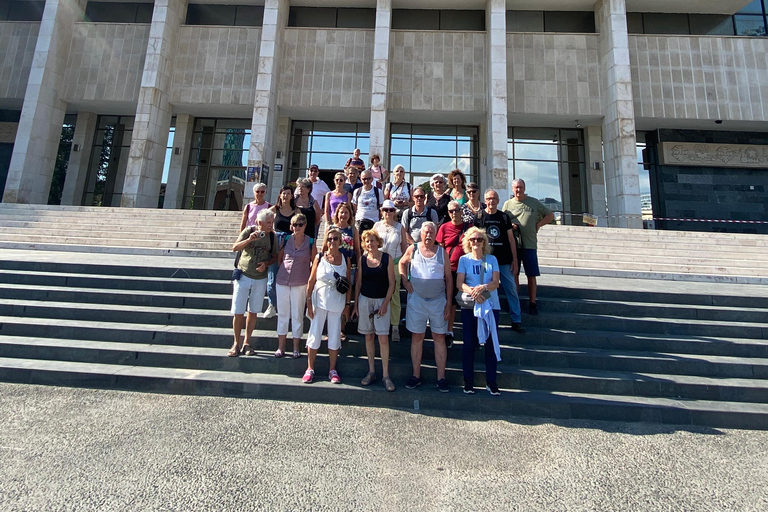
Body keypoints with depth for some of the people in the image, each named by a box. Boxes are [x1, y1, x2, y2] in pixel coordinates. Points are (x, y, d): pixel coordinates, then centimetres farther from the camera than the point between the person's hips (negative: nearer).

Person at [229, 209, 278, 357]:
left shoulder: (272, 236, 0)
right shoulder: (249, 231, -6)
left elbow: (275, 257, 6)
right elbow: (235, 248, -13)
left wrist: (266, 264, -14)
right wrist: (249, 239, -28)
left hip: (260, 279, 2)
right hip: (243, 276, -2)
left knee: (253, 312, 10)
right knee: (238, 312, 1)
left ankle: (247, 343, 24)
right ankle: (236, 343, 17)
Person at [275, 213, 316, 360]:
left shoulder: (311, 242, -2)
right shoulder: (286, 240, 3)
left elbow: (315, 262, 4)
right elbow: (279, 258, 12)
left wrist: (307, 276, 1)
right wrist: (284, 271, 8)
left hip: (300, 283, -2)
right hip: (282, 281, 2)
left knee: (297, 314, 5)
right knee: (282, 313, 8)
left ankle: (296, 347, 18)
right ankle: (281, 347, 20)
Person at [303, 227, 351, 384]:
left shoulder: (345, 260, 1)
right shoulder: (319, 258, -1)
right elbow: (311, 281, 0)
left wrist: (347, 304, 2)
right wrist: (309, 302, -5)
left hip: (337, 303, 1)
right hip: (319, 301, -1)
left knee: (335, 336, 8)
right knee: (314, 335, 4)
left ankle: (332, 370, 22)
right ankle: (310, 369, 19)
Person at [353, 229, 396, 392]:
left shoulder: (387, 258, -4)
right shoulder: (362, 259, 4)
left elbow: (391, 283, -4)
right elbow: (358, 282, 9)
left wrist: (385, 303, -10)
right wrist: (355, 304, 6)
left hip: (381, 300, -3)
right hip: (365, 299, 3)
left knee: (383, 338, -6)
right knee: (368, 336, 9)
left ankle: (385, 375, 4)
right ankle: (371, 372, 20)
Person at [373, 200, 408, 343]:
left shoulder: (400, 227, 5)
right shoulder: (377, 226, 7)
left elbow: (404, 246, 7)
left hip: (395, 264, -1)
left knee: (395, 296, 0)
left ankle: (395, 327, 10)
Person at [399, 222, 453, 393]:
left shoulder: (442, 252, 2)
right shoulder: (413, 249, 3)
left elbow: (448, 278, 3)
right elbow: (402, 263, 20)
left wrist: (449, 302, -2)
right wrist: (404, 279, 1)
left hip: (438, 301, 0)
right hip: (416, 300, 0)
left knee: (440, 338, 4)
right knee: (417, 337, 7)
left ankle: (441, 377, 13)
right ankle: (416, 375, 19)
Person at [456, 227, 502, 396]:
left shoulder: (492, 259, 7)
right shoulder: (464, 259, 4)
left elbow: (496, 283, -2)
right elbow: (459, 283, -6)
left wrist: (483, 287, -22)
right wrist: (472, 291, -24)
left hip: (491, 305, 1)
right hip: (469, 306, -1)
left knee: (491, 343, 3)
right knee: (469, 343, 3)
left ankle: (491, 382, 16)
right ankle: (468, 381, 16)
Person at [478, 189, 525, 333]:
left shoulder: (504, 216, 8)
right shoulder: (479, 216, 3)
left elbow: (511, 239, 8)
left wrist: (515, 260, 3)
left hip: (505, 261, 2)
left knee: (512, 290, 4)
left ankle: (517, 321, 13)